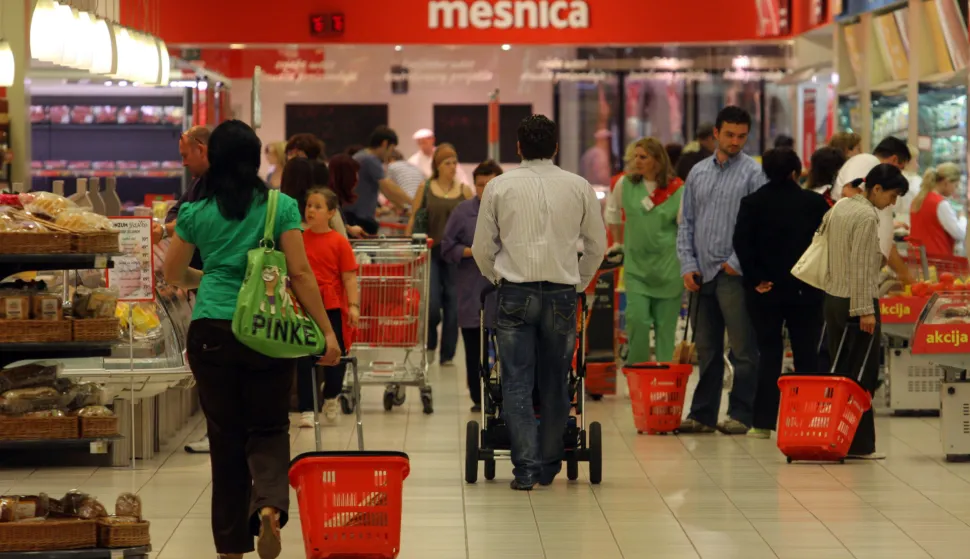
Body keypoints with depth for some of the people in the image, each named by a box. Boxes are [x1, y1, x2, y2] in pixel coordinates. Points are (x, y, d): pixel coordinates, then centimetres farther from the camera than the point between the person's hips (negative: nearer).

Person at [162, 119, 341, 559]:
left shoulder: (196, 212, 5)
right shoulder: (281, 207, 0)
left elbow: (172, 274, 16)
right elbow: (300, 273, -4)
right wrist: (326, 331, 1)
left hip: (211, 331, 1)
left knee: (225, 436, 10)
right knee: (268, 429, 11)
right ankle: (270, 504, -18)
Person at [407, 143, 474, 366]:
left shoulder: (465, 191, 5)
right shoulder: (425, 189, 5)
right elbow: (413, 220, 7)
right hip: (431, 253, -1)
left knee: (453, 305, 0)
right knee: (431, 304, -9)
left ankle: (448, 354, 10)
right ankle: (430, 344, 17)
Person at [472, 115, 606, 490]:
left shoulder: (499, 187, 3)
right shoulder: (579, 187, 5)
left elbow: (482, 247, 7)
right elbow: (597, 244, 12)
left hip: (515, 293, -1)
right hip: (562, 292, 1)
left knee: (517, 384, 0)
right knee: (555, 385, 10)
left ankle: (526, 468, -8)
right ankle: (549, 466, 16)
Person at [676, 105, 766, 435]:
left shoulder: (753, 173, -2)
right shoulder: (698, 173, 14)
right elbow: (687, 222, 14)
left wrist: (737, 262, -12)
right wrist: (688, 265, 4)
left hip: (733, 274, -5)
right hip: (701, 274, 5)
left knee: (743, 349, -3)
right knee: (706, 350, 11)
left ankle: (741, 414, 3)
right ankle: (703, 414, 17)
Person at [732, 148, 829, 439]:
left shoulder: (752, 203, -2)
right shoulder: (815, 203, -2)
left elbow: (742, 243, -11)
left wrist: (756, 278, -8)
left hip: (767, 290, 0)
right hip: (806, 291, 0)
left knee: (769, 353, 5)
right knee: (806, 354, 6)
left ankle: (763, 422, 1)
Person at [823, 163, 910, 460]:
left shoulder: (840, 207, 11)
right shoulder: (867, 216, -15)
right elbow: (860, 267, -19)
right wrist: (865, 310, -18)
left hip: (833, 299, 9)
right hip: (857, 302, -9)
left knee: (840, 372, 10)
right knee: (863, 376, -3)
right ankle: (859, 444, -1)